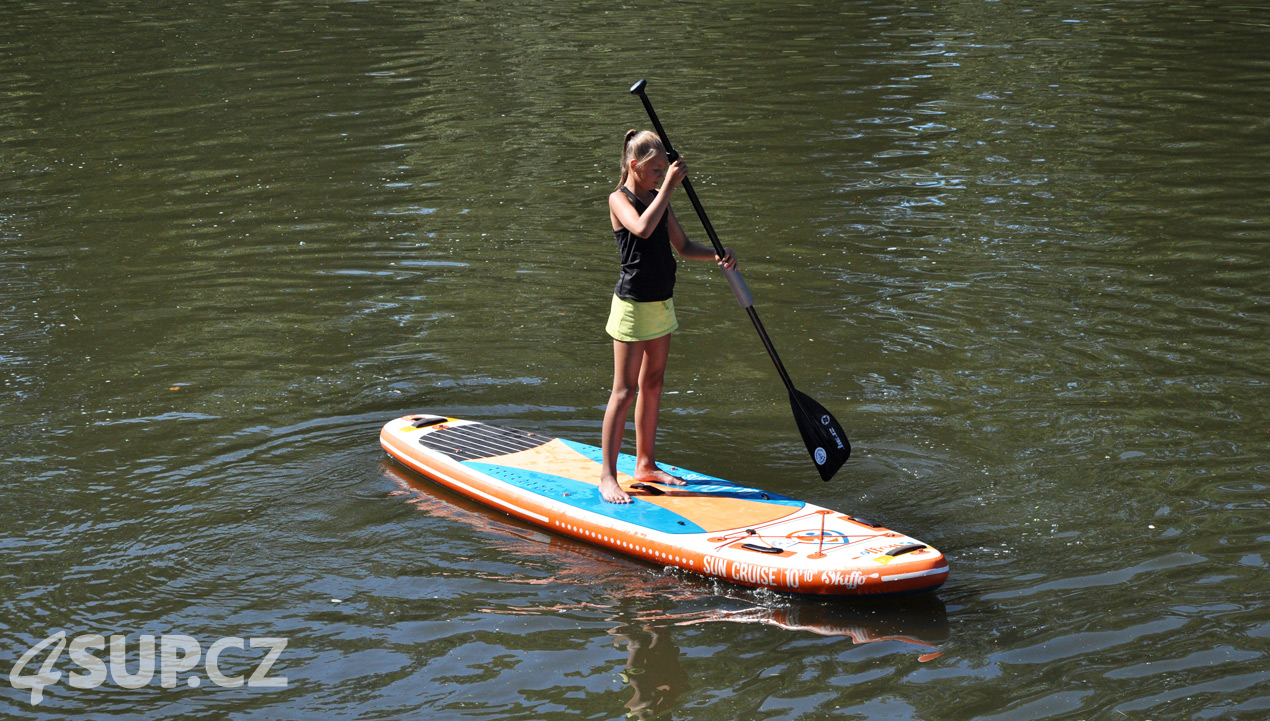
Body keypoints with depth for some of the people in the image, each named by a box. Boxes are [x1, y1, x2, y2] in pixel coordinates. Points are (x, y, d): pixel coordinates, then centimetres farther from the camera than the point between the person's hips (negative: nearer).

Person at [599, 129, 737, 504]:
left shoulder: (658, 199, 10)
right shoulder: (620, 199, -12)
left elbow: (683, 246, 14)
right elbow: (642, 228, -33)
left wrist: (717, 254, -4)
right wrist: (668, 187, -30)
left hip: (662, 303, 8)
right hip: (633, 304, -8)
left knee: (652, 384, 14)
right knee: (625, 390, -8)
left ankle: (645, 465, 24)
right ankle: (607, 477, -5)